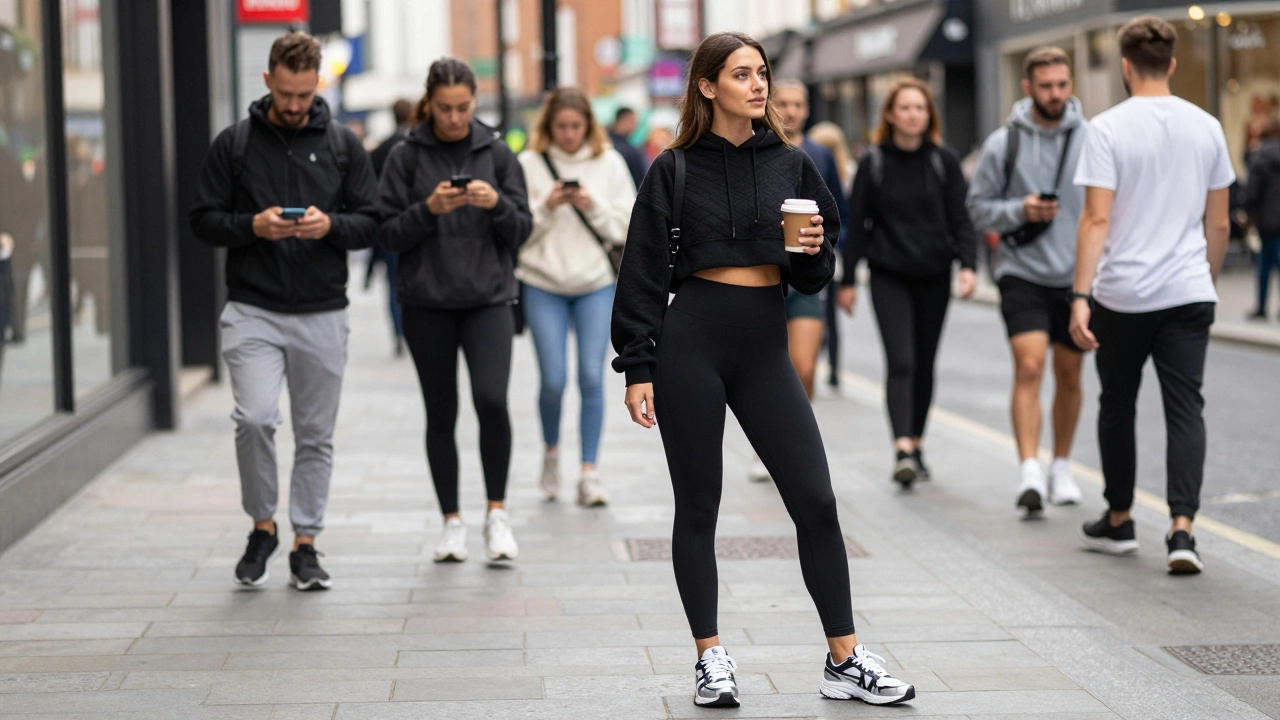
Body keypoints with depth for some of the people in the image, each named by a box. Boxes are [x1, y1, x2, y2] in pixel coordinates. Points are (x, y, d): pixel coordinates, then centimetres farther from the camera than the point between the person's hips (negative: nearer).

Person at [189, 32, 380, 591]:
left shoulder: (343, 146, 6)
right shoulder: (233, 144, 3)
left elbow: (371, 223, 6)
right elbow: (204, 221, 3)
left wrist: (330, 225, -15)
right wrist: (253, 226, -15)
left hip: (323, 315, 2)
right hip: (252, 312, -2)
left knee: (316, 435, 6)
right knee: (255, 419, -16)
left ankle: (305, 543, 18)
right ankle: (262, 527, 6)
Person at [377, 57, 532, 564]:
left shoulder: (496, 153, 5)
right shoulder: (406, 157, 1)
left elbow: (523, 229, 5)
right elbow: (388, 234, -1)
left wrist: (497, 204, -14)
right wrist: (429, 209, -17)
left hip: (489, 298, 0)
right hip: (427, 303, 0)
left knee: (491, 398, -18)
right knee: (441, 413, 5)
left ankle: (497, 512, -4)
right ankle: (452, 522, 16)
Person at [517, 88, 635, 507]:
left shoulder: (609, 162, 3)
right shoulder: (529, 164, -1)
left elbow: (626, 227, 2)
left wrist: (592, 206, -13)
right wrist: (546, 207, -17)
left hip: (597, 283, 1)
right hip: (543, 284, -1)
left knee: (592, 377, -5)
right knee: (554, 379, -4)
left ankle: (590, 472, 1)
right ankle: (551, 452, 23)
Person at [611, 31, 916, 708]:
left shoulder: (792, 165, 9)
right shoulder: (674, 170, 0)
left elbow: (817, 275, 14)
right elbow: (643, 273, 0)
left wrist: (813, 250, -9)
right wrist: (637, 368, -6)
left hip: (765, 344, 3)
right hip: (691, 344, -2)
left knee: (816, 500, -2)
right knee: (698, 506, 3)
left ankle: (844, 660, 6)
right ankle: (710, 658, 14)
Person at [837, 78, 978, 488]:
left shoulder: (944, 162, 5)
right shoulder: (873, 163, 2)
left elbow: (960, 219, 3)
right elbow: (857, 224, 4)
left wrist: (967, 264, -12)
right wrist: (848, 280, 2)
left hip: (934, 277, 2)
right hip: (889, 276, -2)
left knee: (924, 363, 9)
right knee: (900, 361, -14)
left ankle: (916, 443, 22)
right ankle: (903, 450, -22)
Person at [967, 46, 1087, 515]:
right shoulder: (1003, 144, -2)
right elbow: (979, 207, 4)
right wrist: (1019, 211, -14)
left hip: (1078, 277, 2)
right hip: (1022, 273, -2)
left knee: (1069, 375, 12)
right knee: (1029, 366, -16)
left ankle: (1061, 467, 28)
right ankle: (1029, 472, -19)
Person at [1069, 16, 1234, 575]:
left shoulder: (1108, 128, -7)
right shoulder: (1206, 128, 5)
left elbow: (1097, 219, -13)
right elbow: (1219, 224, 10)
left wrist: (1080, 296, -13)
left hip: (1121, 296, -2)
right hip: (1188, 294, 2)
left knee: (1117, 406, 14)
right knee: (1185, 408, -1)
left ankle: (1118, 522, 27)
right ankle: (1182, 529, -14)